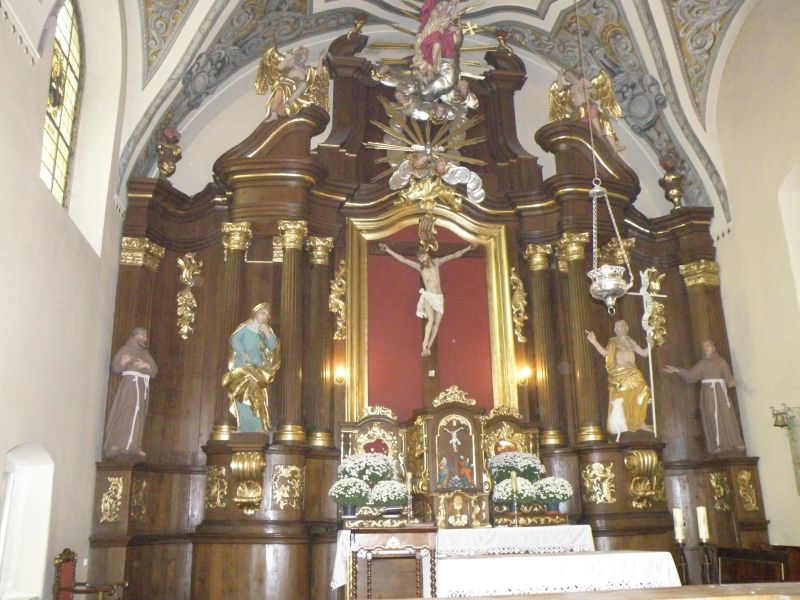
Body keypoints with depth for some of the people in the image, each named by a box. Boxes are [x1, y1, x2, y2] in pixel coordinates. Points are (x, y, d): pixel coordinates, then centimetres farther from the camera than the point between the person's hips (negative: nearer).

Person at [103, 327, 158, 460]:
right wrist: (123, 363, -24)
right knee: (129, 412, -18)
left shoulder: (146, 353, 24)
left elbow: (155, 370, 14)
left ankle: (132, 446, -4)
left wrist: (148, 366, -7)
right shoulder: (126, 349, 6)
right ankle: (118, 445, -21)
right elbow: (115, 367, -3)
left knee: (138, 416, -1)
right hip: (131, 383, -6)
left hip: (144, 386, 7)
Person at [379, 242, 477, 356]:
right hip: (428, 296, -3)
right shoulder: (419, 267, 2)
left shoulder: (436, 262, 8)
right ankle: (424, 346, -21)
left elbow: (455, 255, 10)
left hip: (439, 297, 3)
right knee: (431, 319, -23)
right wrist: (388, 250, -7)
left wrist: (468, 248, 8)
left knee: (437, 322, -5)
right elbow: (403, 259, -2)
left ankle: (428, 347, -3)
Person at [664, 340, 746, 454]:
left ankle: (734, 442, 1)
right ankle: (717, 444, -9)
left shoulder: (721, 361, 8)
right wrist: (677, 371, -11)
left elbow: (727, 376, -1)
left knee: (727, 416, -4)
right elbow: (691, 376, 0)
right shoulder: (701, 363, 9)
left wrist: (731, 382, -24)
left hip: (720, 391, 0)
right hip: (708, 392, 0)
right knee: (713, 417, -7)